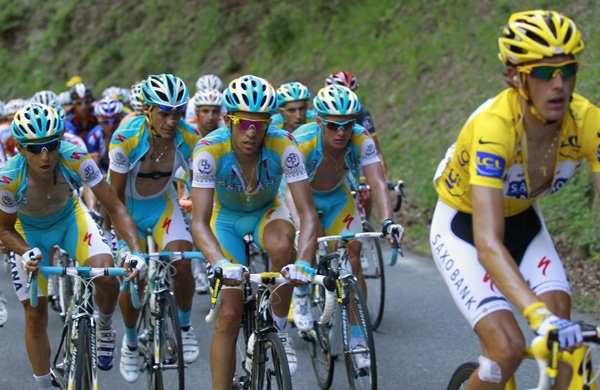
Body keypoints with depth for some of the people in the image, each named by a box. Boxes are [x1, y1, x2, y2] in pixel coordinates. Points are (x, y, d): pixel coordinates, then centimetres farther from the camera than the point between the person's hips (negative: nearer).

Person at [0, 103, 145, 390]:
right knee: (35, 316, 1)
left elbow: (115, 207, -27)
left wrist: (135, 251, -40)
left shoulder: (76, 160, -34)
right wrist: (27, 254, -35)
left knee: (106, 276, -27)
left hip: (70, 218, 0)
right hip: (29, 232, 0)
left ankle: (105, 328, 6)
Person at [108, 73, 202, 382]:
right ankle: (130, 342, 22)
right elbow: (115, 196, -19)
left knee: (182, 264, -22)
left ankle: (184, 326, 5)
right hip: (128, 207, -1)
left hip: (162, 205, 1)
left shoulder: (189, 139, -22)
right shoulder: (125, 139, -29)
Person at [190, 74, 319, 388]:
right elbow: (199, 223, -36)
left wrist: (304, 263, -50)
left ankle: (279, 330, -16)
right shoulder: (209, 150, -31)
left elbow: (307, 213, -32)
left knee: (281, 243, -36)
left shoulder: (283, 145, -29)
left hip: (267, 213, 0)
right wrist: (223, 264, -55)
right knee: (229, 315, -10)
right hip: (227, 218, 0)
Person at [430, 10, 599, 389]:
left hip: (522, 220, 5)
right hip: (464, 227, -4)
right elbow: (488, 244, -44)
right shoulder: (493, 128, -37)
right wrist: (539, 315, -56)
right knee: (508, 347, -18)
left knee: (562, 321, -17)